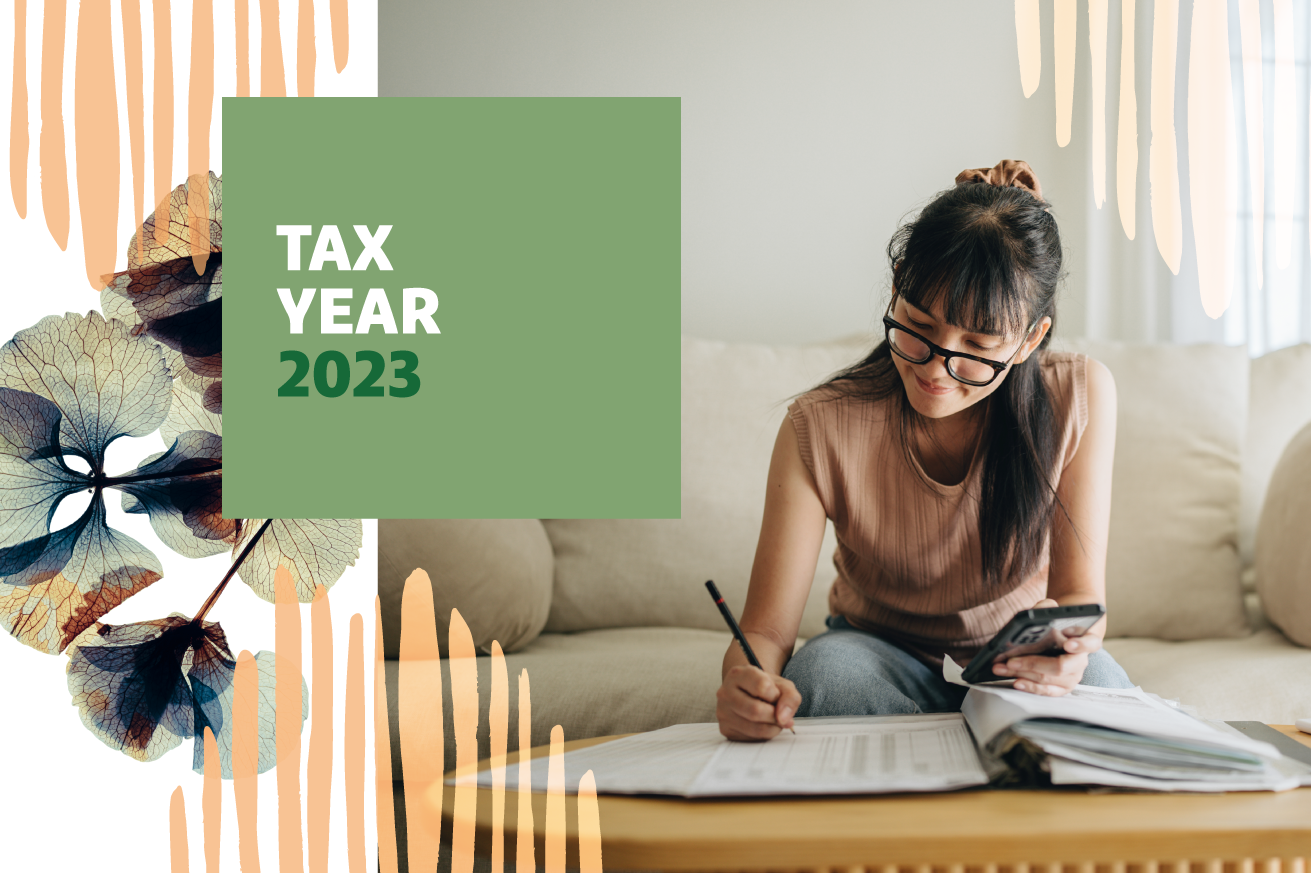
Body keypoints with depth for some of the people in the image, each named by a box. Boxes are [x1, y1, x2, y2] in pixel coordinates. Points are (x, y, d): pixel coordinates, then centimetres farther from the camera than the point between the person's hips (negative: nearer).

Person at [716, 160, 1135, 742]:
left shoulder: (1080, 397, -18)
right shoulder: (820, 430, -22)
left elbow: (1081, 594, -13)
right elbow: (766, 632, -21)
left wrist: (1067, 643, -39)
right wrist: (745, 682, -47)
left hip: (1019, 670, 0)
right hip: (879, 657, 0)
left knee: (1094, 679, -33)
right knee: (825, 666, -34)